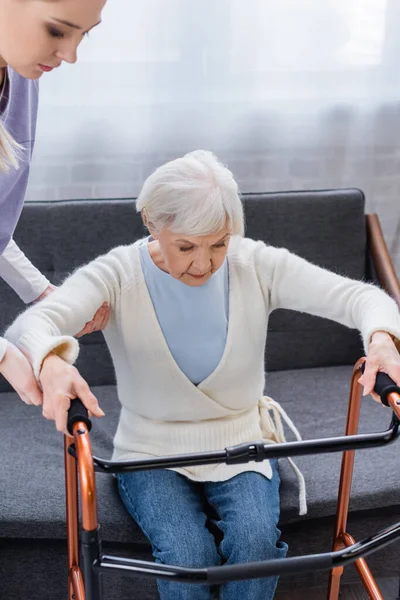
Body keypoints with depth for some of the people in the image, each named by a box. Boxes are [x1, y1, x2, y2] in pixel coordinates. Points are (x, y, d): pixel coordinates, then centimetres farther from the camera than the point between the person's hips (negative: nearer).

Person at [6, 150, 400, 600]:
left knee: (257, 540, -26)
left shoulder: (256, 265, -10)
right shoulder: (119, 274, -14)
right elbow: (32, 323, -29)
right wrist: (52, 363, -54)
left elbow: (357, 296, -17)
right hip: (152, 454, -1)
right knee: (187, 554, -27)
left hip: (241, 445, 2)